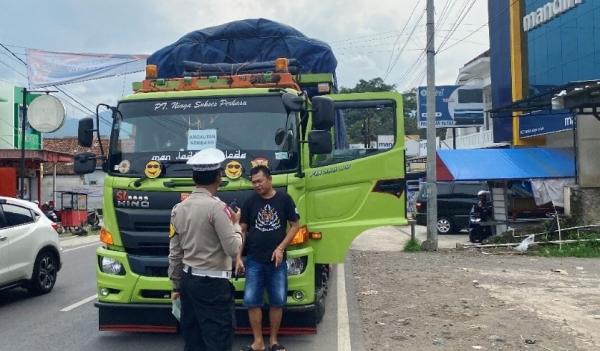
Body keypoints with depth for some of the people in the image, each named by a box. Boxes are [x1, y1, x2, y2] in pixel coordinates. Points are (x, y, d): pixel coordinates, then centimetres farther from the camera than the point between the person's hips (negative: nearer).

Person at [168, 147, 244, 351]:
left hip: (189, 280, 7)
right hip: (213, 283, -7)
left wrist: (176, 286, 20)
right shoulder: (216, 207, -15)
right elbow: (233, 249, -16)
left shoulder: (179, 209, 6)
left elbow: (175, 254, 12)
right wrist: (236, 224, 1)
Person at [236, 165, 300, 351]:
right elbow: (242, 230, 5)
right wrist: (238, 256, -3)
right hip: (254, 260, 1)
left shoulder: (284, 199, -2)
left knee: (277, 301, 6)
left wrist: (281, 248, -7)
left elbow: (295, 225, 2)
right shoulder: (250, 202, 2)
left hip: (277, 260, -1)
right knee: (251, 301, 0)